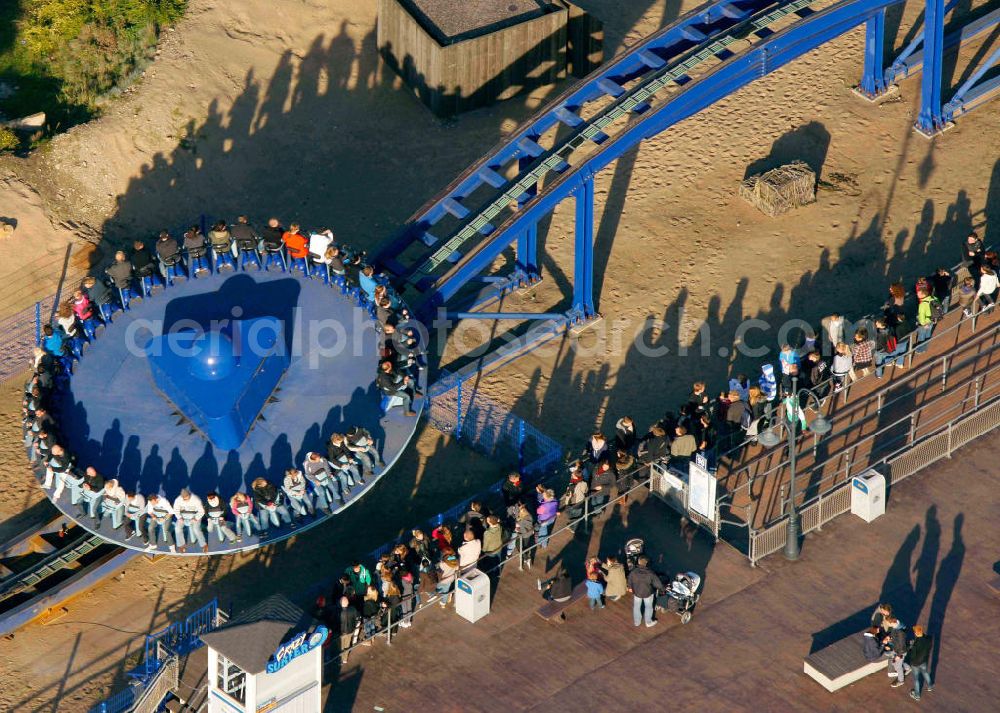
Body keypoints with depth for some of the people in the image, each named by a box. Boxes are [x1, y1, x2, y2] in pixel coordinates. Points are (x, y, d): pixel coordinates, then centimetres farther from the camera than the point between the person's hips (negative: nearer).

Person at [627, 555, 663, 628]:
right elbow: (657, 583, -22)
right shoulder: (650, 573, -28)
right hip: (648, 593, -1)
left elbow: (629, 581, -3)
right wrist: (661, 587, 2)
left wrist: (630, 587, 19)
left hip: (637, 592, 1)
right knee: (648, 607, 23)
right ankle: (648, 622, 38)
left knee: (636, 607, 24)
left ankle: (637, 622, 40)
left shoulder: (633, 572, -23)